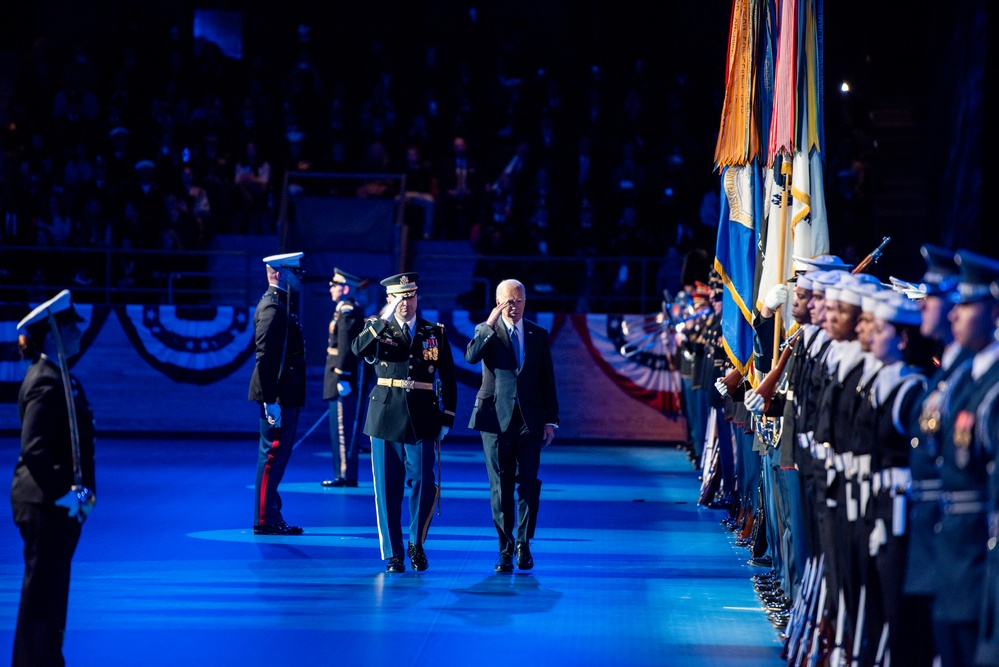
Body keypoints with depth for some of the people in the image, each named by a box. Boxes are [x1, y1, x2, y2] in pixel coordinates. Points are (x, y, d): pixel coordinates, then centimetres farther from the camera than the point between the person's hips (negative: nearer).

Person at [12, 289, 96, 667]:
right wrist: (63, 494, -21)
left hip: (59, 506, 10)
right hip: (45, 505, -10)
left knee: (51, 592, 16)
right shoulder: (46, 384, -18)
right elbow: (34, 450, -24)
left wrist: (82, 489, 10)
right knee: (44, 592, -2)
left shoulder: (60, 378, 13)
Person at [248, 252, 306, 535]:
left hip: (287, 396, 10)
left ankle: (270, 516, 19)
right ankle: (265, 520, -2)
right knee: (273, 455, -6)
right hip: (278, 396, -10)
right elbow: (265, 356, -21)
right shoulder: (272, 307, -16)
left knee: (277, 456, 13)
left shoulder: (281, 304, 17)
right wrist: (270, 400, -24)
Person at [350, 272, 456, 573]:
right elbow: (357, 349, -16)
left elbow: (448, 380, 9)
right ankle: (393, 554, 11)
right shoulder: (377, 329, 6)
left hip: (423, 420, 1)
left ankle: (416, 544, 19)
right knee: (388, 489, 2)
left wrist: (447, 419, 3)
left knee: (424, 485, -3)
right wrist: (384, 319, -21)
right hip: (386, 418, -1)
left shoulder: (436, 333, 9)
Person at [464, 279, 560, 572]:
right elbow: (471, 356, -17)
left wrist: (551, 420, 5)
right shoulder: (486, 331, 4)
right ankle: (505, 549, 8)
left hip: (530, 418, 1)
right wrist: (490, 324, -22)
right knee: (501, 485, 1)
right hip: (496, 417, -1)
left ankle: (523, 544, 11)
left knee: (529, 482, -2)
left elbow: (547, 380, 10)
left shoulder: (538, 335, 10)